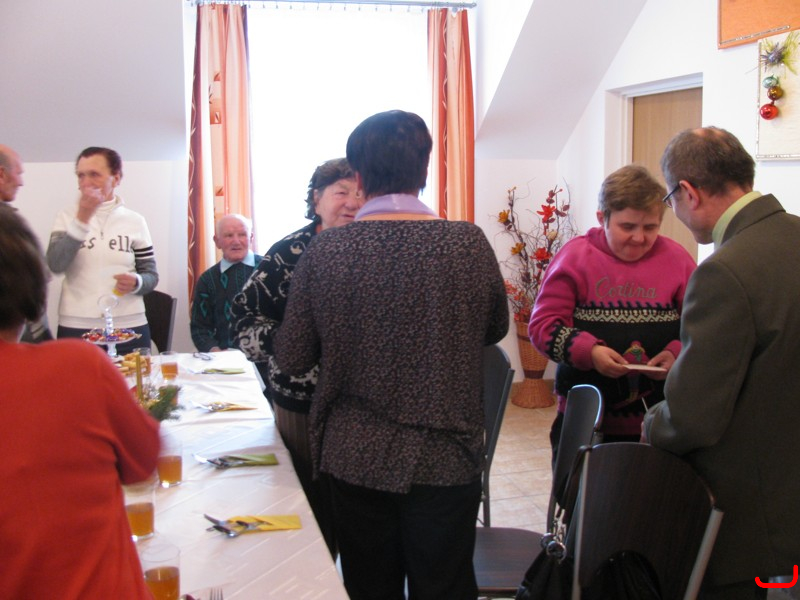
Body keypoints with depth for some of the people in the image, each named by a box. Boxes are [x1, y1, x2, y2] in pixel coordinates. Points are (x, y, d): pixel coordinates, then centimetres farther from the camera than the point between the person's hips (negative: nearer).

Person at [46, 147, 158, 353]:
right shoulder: (67, 217, 4)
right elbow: (55, 264, -11)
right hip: (75, 329, 0)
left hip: (130, 328, 1)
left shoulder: (135, 221, 5)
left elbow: (151, 276, 8)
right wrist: (82, 219, -17)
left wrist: (137, 283, -13)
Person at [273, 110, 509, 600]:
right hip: (445, 459, -1)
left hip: (355, 459, 1)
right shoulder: (469, 242, -11)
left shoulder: (325, 251, -10)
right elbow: (496, 329, 6)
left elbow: (291, 361, -3)